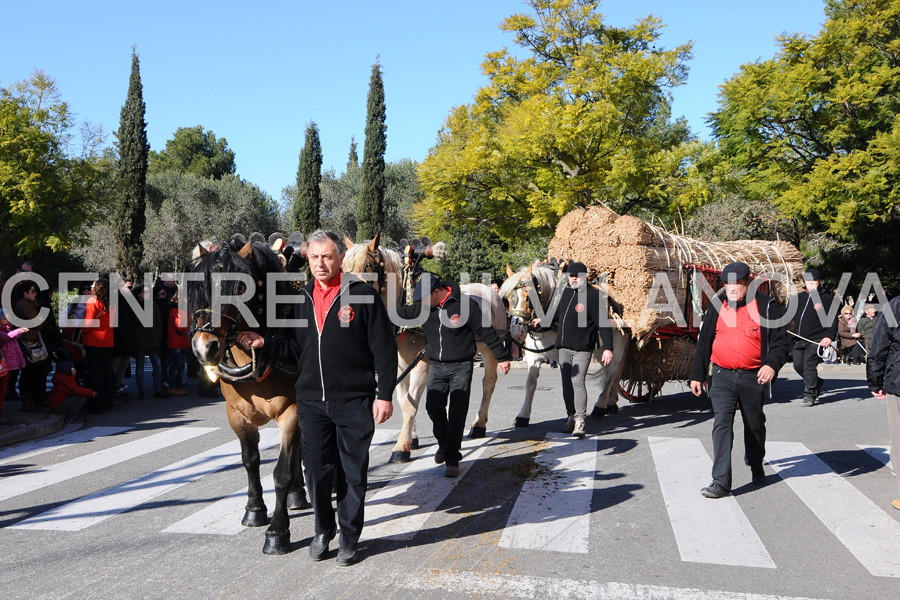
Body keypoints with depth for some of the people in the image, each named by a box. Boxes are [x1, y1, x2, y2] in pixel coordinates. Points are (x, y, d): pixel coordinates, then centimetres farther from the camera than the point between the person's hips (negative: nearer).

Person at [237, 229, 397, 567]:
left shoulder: (362, 295, -7)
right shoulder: (302, 299, 9)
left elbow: (384, 349, -7)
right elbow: (294, 346, 15)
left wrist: (384, 395, -10)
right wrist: (264, 343, -3)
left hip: (354, 401, -4)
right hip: (311, 401, 4)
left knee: (352, 472, 7)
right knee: (317, 471, 10)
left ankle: (349, 538, 23)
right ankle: (324, 530, 32)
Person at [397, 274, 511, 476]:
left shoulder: (466, 304, -12)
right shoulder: (424, 307, 1)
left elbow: (487, 331, -6)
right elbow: (401, 314, 10)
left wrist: (501, 357, -1)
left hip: (461, 367, -4)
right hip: (436, 367, 4)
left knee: (457, 412, -6)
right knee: (433, 408, 2)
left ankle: (452, 459, 2)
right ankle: (444, 444, 30)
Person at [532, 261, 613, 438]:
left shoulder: (593, 295, -12)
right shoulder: (566, 292, 10)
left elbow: (603, 323, -16)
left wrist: (607, 348, -22)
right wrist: (543, 320, 37)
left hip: (582, 348, -7)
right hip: (564, 347, 7)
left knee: (577, 381, -14)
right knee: (566, 383, 11)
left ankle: (579, 421, -10)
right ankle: (570, 417, 22)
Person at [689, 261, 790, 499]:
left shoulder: (766, 306, -3)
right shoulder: (716, 307, 5)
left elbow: (780, 341, -2)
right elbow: (703, 343, 11)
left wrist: (772, 364, -21)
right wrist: (696, 375, 11)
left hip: (754, 378, -1)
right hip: (723, 376, 1)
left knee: (755, 425, 16)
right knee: (721, 424, -10)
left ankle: (756, 466, 42)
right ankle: (721, 482, -9)